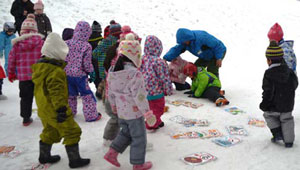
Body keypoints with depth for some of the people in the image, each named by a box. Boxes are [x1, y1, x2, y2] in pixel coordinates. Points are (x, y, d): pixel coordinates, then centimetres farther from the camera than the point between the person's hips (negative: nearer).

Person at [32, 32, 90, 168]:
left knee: (50, 132, 26)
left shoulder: (40, 66, 8)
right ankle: (74, 160, 9)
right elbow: (56, 92, -29)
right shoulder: (55, 71, -24)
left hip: (43, 109, 10)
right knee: (72, 132, 2)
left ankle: (44, 156, 40)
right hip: (55, 109, -10)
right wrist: (61, 109, -27)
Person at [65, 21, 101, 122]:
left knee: (71, 94, 21)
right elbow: (87, 63, -14)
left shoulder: (67, 44, -3)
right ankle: (91, 115, 13)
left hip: (67, 73, 5)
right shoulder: (86, 46, -16)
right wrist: (90, 70, 6)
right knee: (87, 95, 7)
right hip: (80, 74, -5)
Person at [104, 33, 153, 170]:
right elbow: (139, 96, -23)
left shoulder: (112, 71, 0)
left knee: (126, 132, 27)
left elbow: (110, 92, 9)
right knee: (139, 138, 10)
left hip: (121, 111, 7)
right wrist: (147, 112, -13)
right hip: (134, 112, -7)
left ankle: (112, 153, 24)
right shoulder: (135, 74, -24)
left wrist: (114, 106, 23)